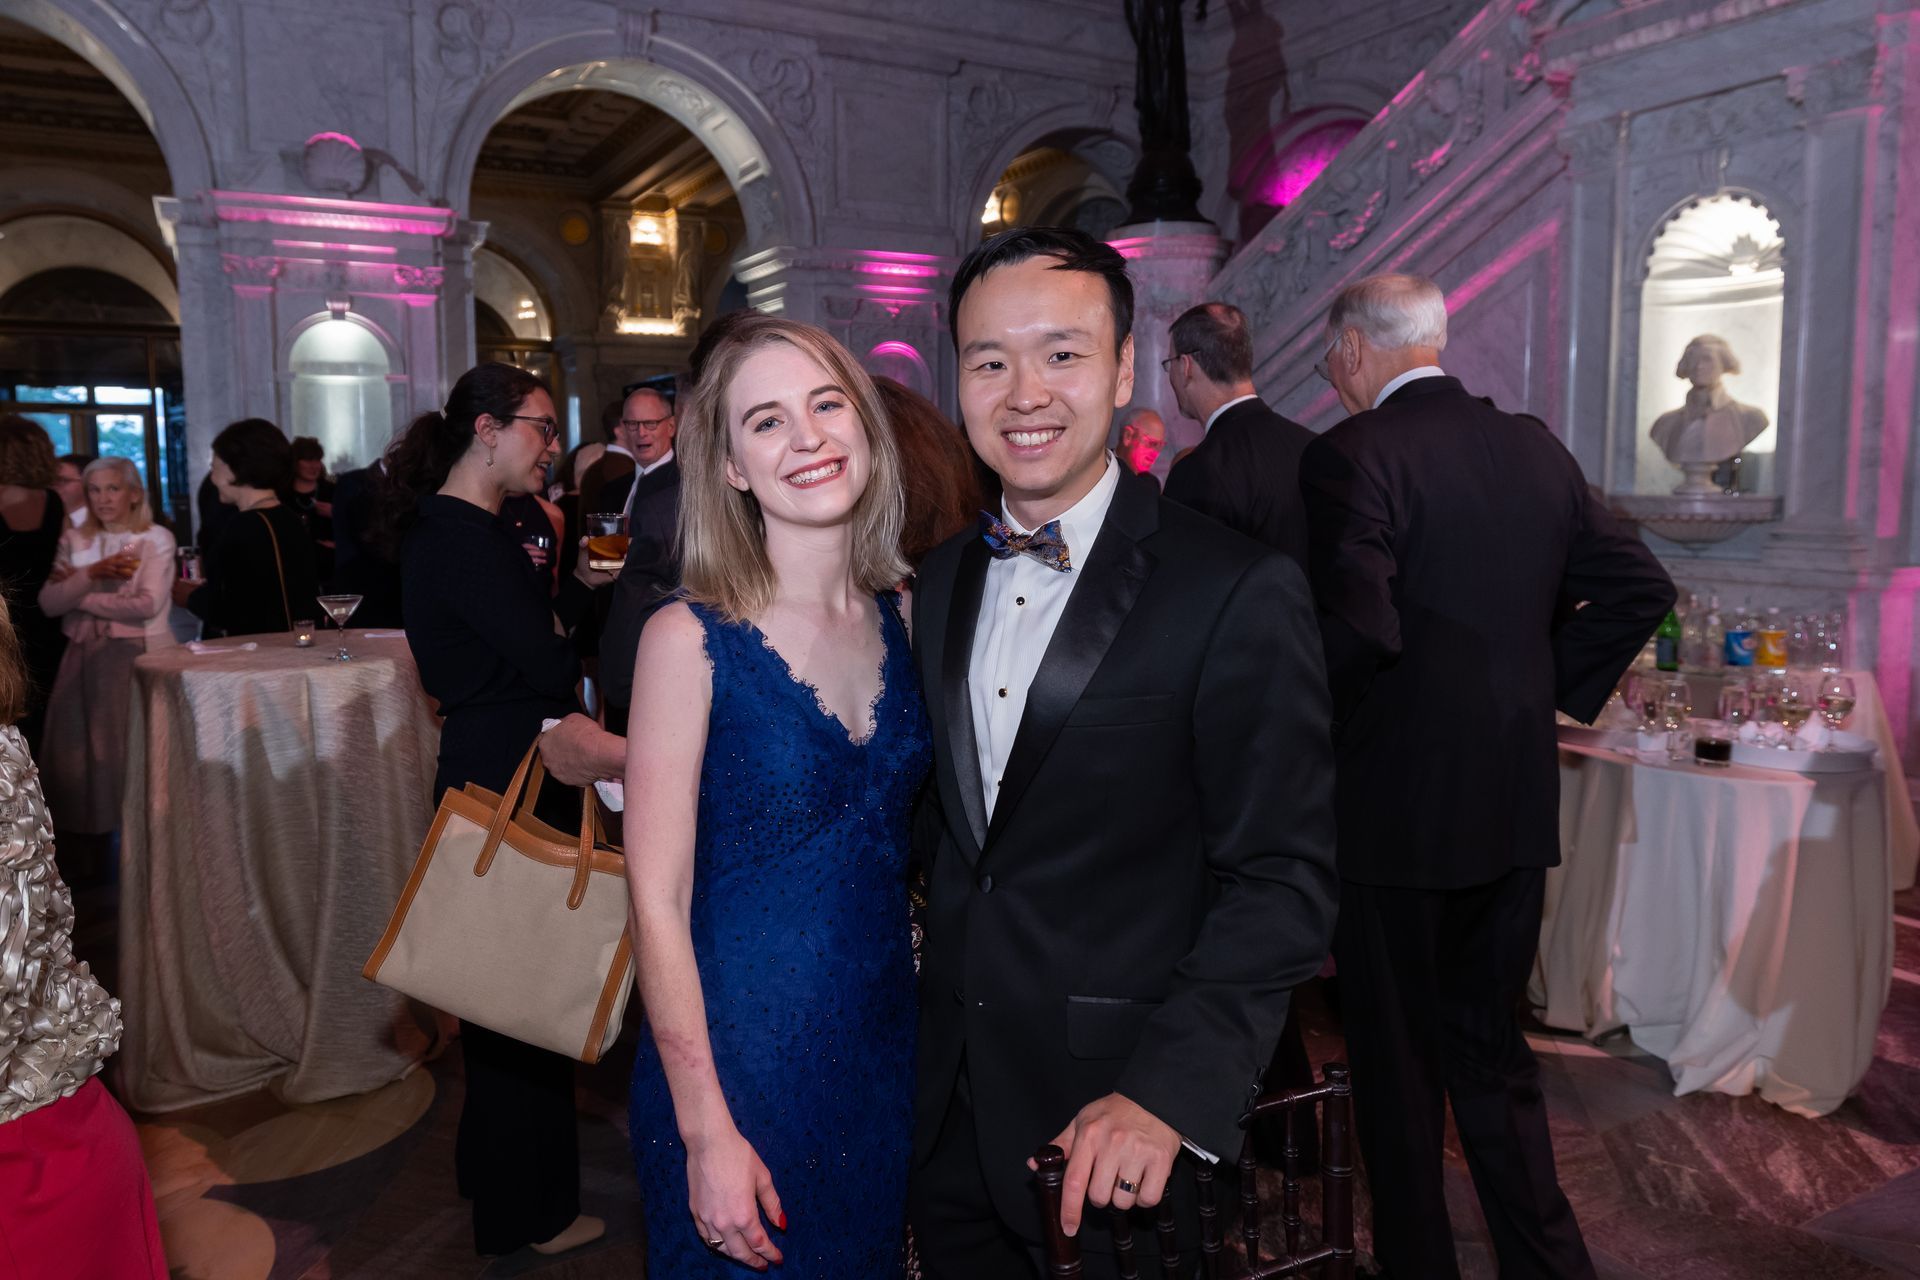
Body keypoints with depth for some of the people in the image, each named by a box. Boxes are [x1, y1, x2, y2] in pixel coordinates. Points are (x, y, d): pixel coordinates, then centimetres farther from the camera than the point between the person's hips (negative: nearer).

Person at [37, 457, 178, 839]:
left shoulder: (156, 539, -1)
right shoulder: (73, 541, 12)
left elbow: (147, 604, -13)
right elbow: (48, 604, 1)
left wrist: (77, 593, -5)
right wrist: (91, 573, -14)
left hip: (139, 655, -4)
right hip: (83, 657, 4)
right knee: (76, 751, 3)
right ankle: (86, 831, 13)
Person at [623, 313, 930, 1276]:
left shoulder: (904, 617, 0)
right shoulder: (691, 639, -15)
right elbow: (657, 903, -14)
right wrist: (706, 1132, -14)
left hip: (887, 1048, 5)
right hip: (740, 1061, -5)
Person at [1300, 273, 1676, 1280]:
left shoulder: (1349, 455, -15)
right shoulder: (1536, 450, 6)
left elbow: (1355, 626, -25)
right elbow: (1640, 587, 10)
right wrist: (1544, 689, 14)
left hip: (1392, 808, -6)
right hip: (1514, 807, 7)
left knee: (1397, 1058, 11)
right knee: (1490, 1041, 21)